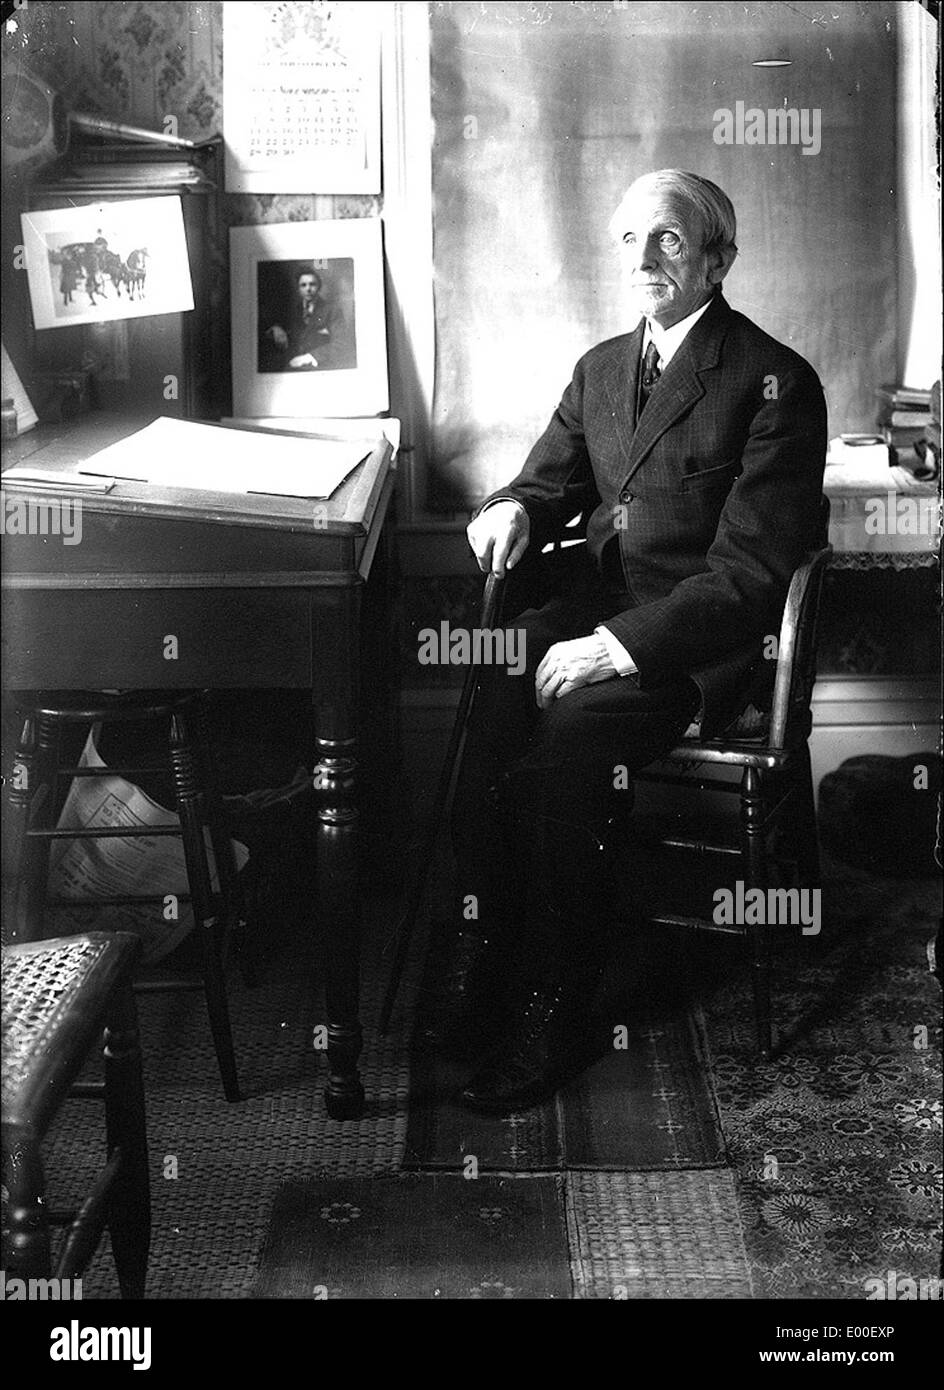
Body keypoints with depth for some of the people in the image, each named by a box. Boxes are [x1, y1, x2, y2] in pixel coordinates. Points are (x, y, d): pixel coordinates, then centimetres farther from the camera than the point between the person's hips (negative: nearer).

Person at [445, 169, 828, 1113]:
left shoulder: (775, 382, -6)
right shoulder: (600, 368, 18)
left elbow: (750, 570, -13)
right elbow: (550, 481, 18)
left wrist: (619, 646, -22)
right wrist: (511, 511, -9)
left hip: (702, 642, -6)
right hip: (593, 608, 6)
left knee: (559, 752, -31)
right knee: (486, 711, -25)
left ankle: (547, 1025, -16)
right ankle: (477, 991, -18)